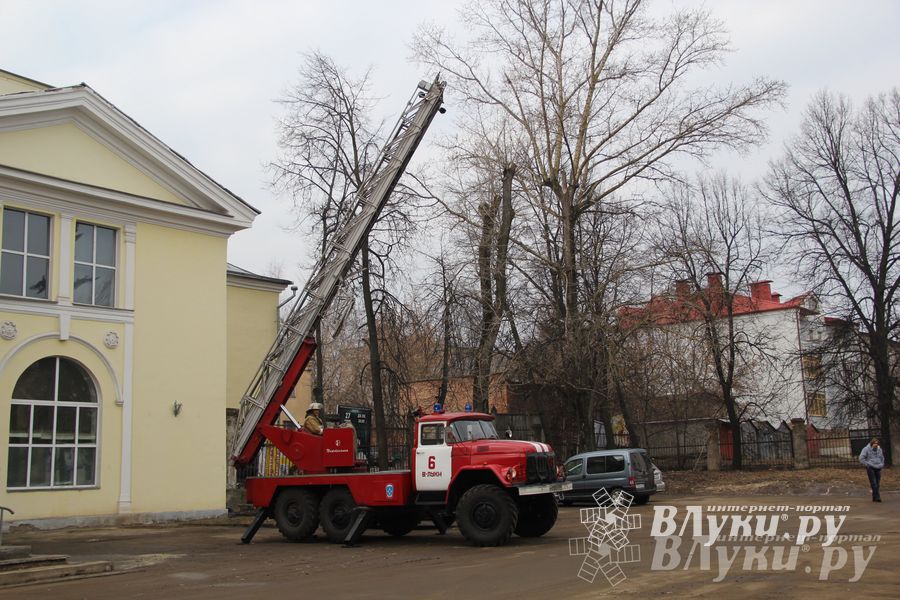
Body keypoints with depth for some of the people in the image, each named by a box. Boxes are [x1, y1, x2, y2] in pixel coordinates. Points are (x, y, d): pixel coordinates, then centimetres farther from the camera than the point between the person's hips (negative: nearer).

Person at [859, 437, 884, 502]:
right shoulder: (866, 449, -3)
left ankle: (874, 497, 10)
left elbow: (882, 458, 30)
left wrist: (882, 465, 16)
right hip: (870, 468, -5)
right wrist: (867, 464, -9)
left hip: (878, 468, 5)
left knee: (878, 484, 3)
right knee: (873, 483, -13)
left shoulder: (879, 450, 14)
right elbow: (861, 458, -4)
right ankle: (877, 497, -15)